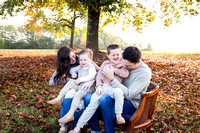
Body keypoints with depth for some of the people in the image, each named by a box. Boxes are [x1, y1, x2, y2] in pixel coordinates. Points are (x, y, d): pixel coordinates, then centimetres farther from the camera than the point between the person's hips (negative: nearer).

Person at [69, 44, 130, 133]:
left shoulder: (122, 64, 13)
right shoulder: (105, 63, 18)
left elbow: (126, 74, -6)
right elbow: (99, 74, 13)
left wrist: (114, 70, -7)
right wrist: (99, 86, -2)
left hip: (114, 88, -1)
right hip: (103, 87, 2)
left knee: (119, 92, -38)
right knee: (92, 105, -11)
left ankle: (118, 116, -24)